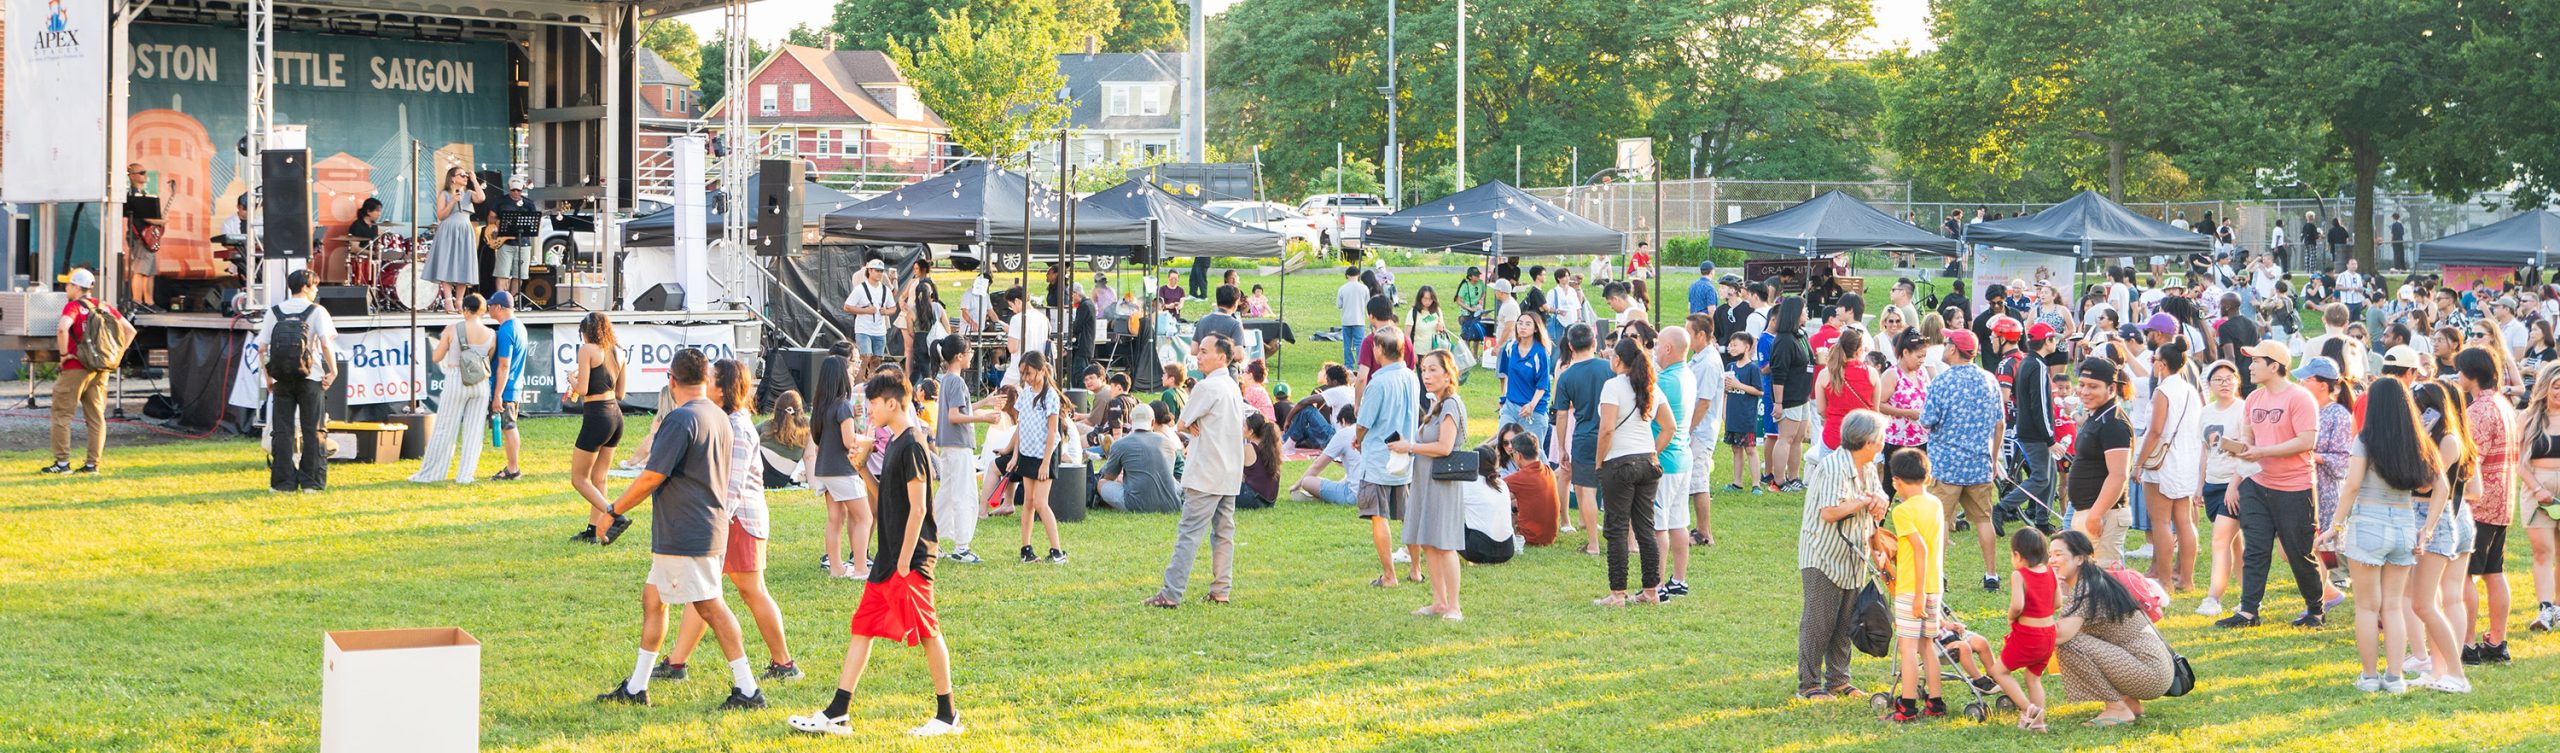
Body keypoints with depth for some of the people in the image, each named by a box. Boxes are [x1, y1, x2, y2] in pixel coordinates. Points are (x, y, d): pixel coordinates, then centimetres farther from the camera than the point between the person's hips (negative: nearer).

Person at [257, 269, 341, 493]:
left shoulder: (274, 312, 6)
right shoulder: (317, 311, -3)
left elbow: (262, 348, 2)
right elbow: (326, 343, -14)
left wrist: (268, 377, 9)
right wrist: (333, 370, -3)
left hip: (281, 379, 2)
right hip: (310, 378, -2)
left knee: (282, 430, 7)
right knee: (312, 430, 5)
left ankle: (283, 481, 5)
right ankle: (312, 481, 3)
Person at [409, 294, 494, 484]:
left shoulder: (453, 329, -6)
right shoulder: (491, 335, -1)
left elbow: (437, 358, 2)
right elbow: (490, 362, 9)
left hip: (456, 382, -2)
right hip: (481, 384, 2)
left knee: (444, 430, 4)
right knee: (473, 431, 8)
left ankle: (428, 474, 9)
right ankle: (465, 475, 6)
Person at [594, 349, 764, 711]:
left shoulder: (681, 419, -16)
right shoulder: (719, 418, 13)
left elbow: (652, 477, -18)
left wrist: (613, 511, -8)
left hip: (685, 536, -9)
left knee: (711, 607, -7)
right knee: (652, 598, 15)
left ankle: (747, 689, -7)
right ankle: (636, 688, 20)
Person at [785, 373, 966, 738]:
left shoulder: (911, 445, -15)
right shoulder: (895, 444, 14)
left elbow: (918, 508, -19)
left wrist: (905, 561, -19)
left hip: (909, 559, -10)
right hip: (888, 558, 10)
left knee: (927, 633, -3)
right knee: (862, 629, 7)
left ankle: (947, 716, 6)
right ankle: (837, 714, 8)